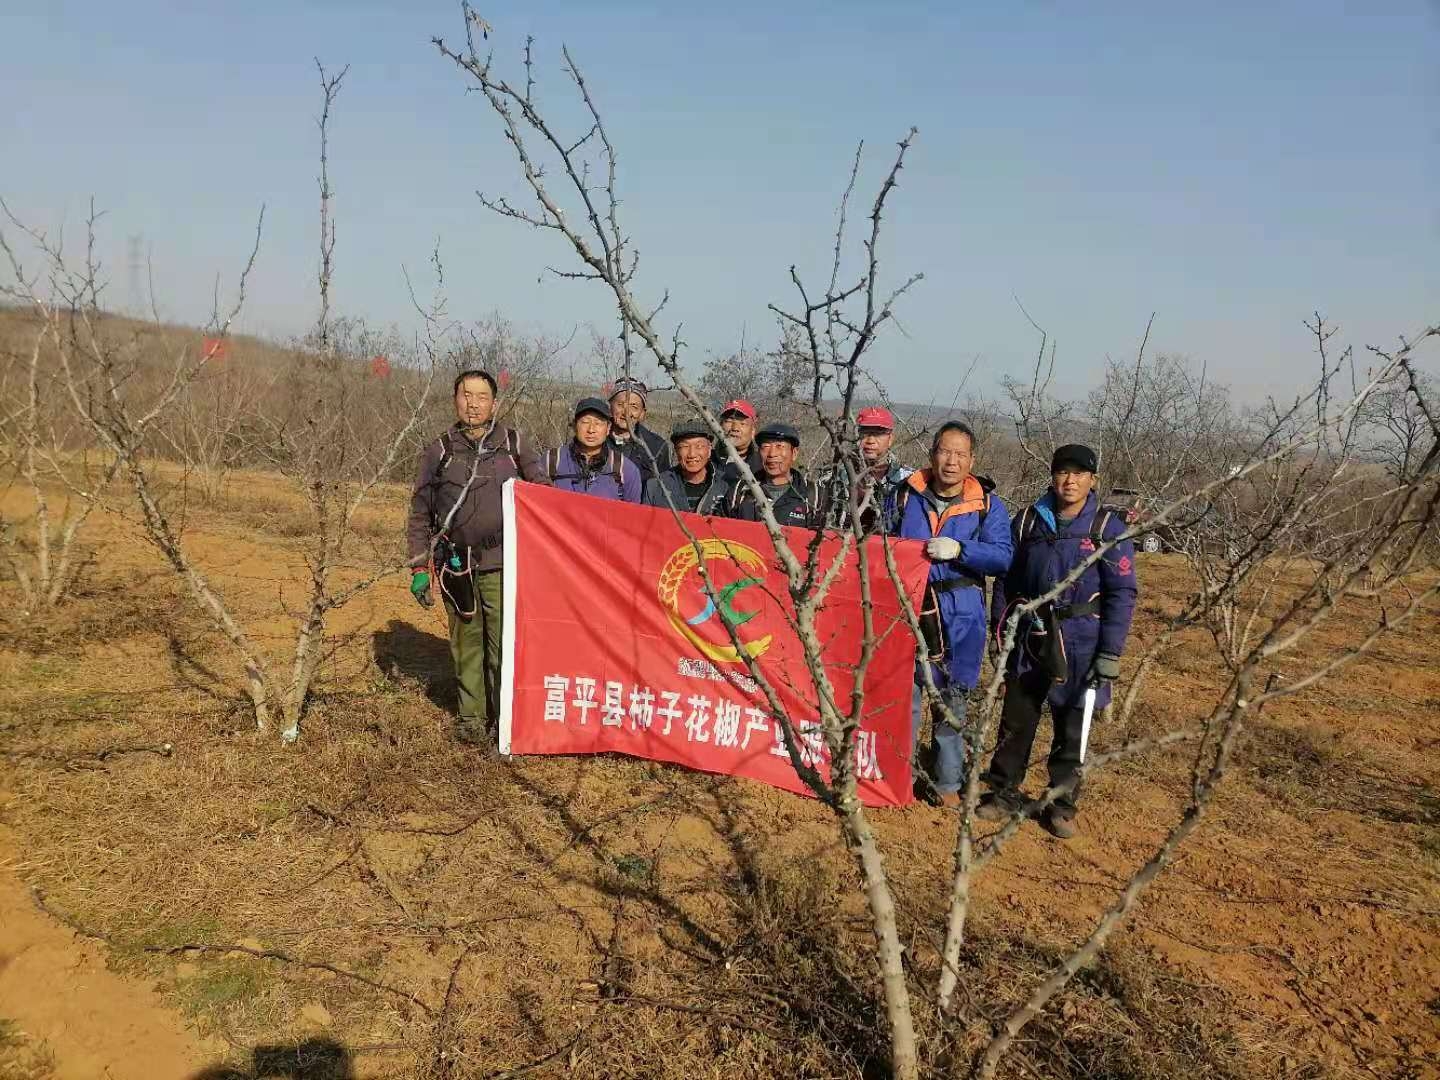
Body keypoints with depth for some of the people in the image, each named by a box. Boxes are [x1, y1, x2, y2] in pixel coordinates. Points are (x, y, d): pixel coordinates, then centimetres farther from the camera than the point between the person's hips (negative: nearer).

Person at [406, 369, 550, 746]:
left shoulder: (515, 445, 7)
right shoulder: (439, 451, 9)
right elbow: (419, 512, 13)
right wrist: (419, 567, 9)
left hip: (503, 563, -1)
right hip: (456, 566, 2)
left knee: (504, 645, -5)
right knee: (466, 644, 7)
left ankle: (506, 718, 5)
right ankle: (472, 716, 20)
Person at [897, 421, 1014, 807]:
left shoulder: (987, 505, 0)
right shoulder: (907, 494, 2)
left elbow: (1003, 557, -10)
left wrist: (959, 549, -22)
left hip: (959, 616, 0)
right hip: (907, 607, 0)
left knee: (951, 700, 11)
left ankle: (947, 782, 25)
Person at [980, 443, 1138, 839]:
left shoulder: (1109, 527, -5)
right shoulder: (1029, 520, 4)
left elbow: (1122, 593, -5)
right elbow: (1006, 579, 11)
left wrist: (1110, 653, -10)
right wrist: (1000, 630, 8)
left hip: (1080, 642, -2)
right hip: (1030, 637, 3)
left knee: (1071, 728, 8)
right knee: (1015, 719, 8)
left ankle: (1062, 804, 23)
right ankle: (1004, 792, 24)